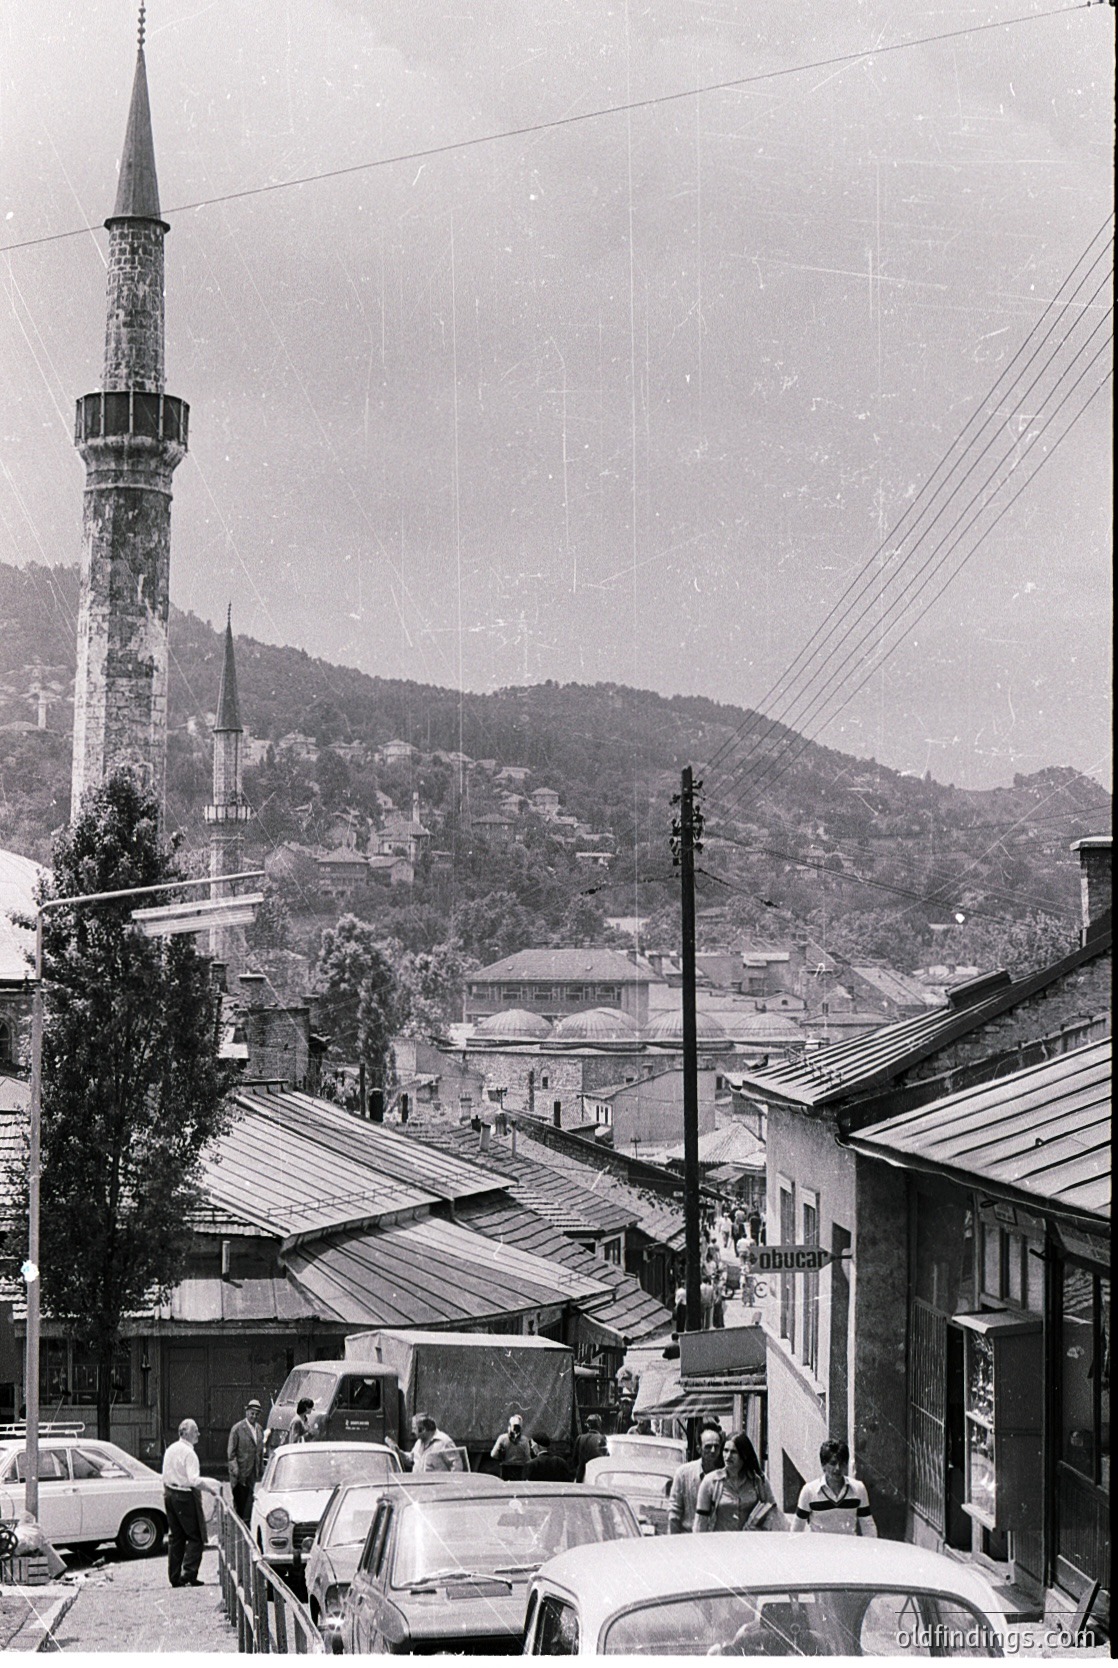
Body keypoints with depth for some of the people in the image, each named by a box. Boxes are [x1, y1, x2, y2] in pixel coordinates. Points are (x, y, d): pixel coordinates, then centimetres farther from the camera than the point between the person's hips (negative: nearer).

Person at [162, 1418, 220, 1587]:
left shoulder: (170, 1450, 9)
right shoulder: (188, 1453, -17)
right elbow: (194, 1480, -23)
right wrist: (211, 1485, -12)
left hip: (170, 1493, 8)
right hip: (185, 1496, -8)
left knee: (175, 1537, 13)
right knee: (195, 1537, -2)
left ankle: (175, 1577, 13)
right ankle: (189, 1574, -9)